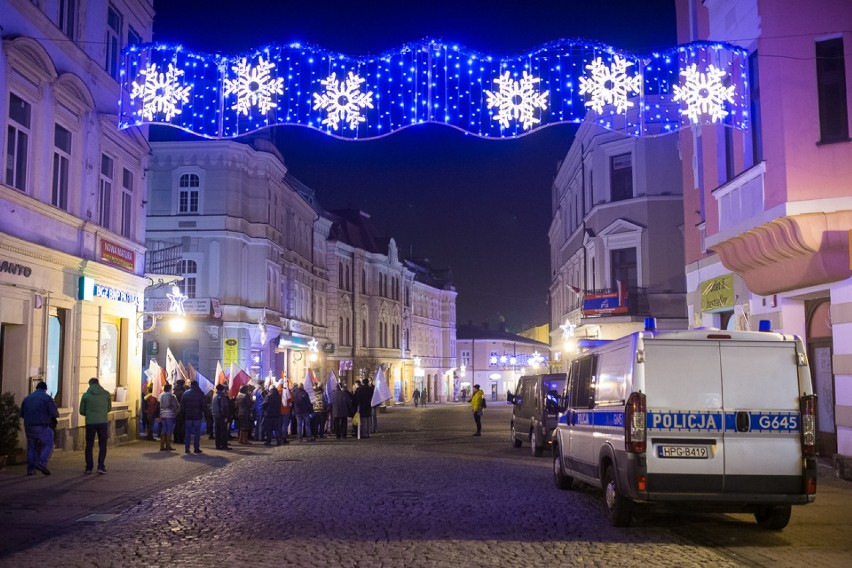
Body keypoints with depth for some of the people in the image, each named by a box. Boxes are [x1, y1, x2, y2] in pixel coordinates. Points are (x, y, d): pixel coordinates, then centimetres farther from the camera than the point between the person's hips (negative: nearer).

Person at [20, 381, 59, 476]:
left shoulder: (27, 398, 13)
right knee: (48, 445, 5)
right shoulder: (47, 398, -3)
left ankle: (30, 469, 8)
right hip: (42, 426, -5)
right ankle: (42, 463, -14)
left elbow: (22, 414, 16)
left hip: (29, 426, 5)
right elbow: (55, 413, -8)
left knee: (31, 447, 12)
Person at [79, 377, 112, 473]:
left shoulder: (86, 395, 0)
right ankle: (101, 466, -1)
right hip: (103, 422, 0)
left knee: (89, 445, 11)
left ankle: (89, 467, 10)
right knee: (102, 445, 9)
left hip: (90, 422, 0)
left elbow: (82, 411, 5)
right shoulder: (106, 394, 2)